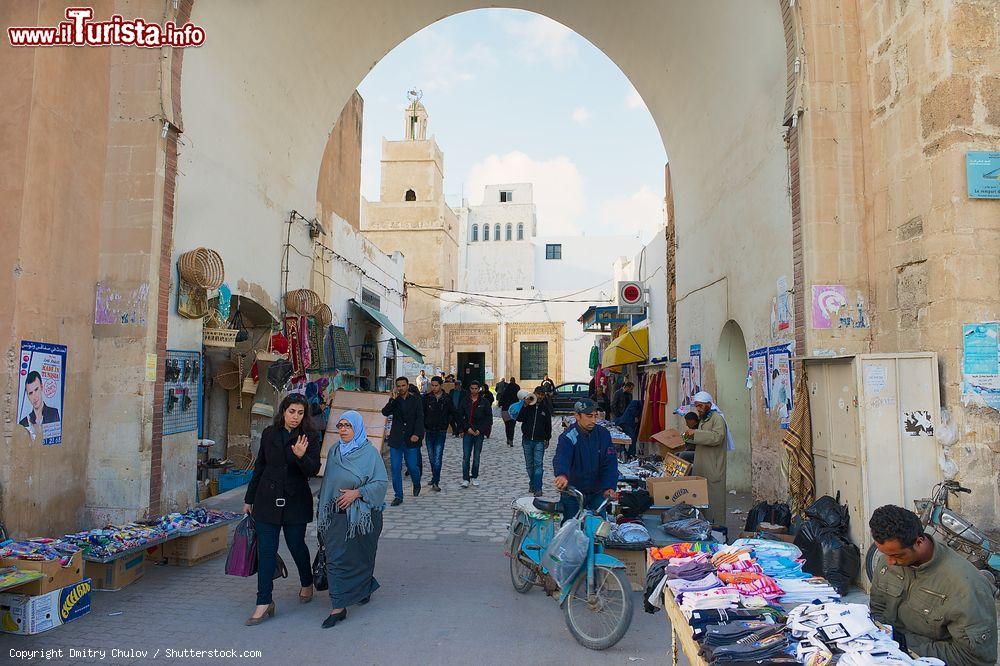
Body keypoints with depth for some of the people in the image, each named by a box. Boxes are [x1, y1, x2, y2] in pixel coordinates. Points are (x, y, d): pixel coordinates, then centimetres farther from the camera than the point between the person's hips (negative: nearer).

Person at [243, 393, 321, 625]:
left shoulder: (310, 437, -6)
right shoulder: (269, 434, 3)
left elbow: (314, 470, -13)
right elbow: (259, 467, 12)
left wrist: (301, 456, -34)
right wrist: (249, 499, 15)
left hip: (296, 501, -2)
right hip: (267, 499, 2)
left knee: (296, 545, 10)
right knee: (266, 550, 0)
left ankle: (307, 584, 37)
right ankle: (264, 602, 7)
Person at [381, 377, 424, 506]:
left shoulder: (416, 400, 2)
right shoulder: (394, 401, 7)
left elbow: (420, 418, -5)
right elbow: (385, 412, -9)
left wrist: (417, 434, -18)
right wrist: (393, 400, -20)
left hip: (411, 439, -1)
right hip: (396, 439, 2)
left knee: (412, 467, 2)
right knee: (396, 469, 1)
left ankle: (416, 484, 34)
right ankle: (398, 496, 13)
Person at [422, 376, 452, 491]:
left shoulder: (447, 399, 0)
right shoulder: (426, 398, 1)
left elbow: (451, 414, 10)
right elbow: (422, 414, 3)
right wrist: (422, 429, -2)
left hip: (441, 432, -2)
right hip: (429, 431, 2)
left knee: (438, 457, -9)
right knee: (431, 457, 12)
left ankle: (435, 482, -9)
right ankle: (434, 477, 28)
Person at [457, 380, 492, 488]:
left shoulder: (484, 401, 1)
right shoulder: (464, 401, 3)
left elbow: (489, 418, 2)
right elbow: (460, 416, 5)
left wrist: (480, 430, -6)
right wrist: (467, 428, -7)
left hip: (479, 433, 0)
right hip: (467, 432, 0)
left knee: (476, 457, 6)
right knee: (466, 456, -4)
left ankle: (474, 477, 21)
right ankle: (465, 479, 1)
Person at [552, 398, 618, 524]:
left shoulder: (603, 434, -5)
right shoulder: (568, 437, -17)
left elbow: (610, 462, -8)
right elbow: (561, 458, -36)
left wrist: (609, 486, -23)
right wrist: (561, 474, -58)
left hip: (598, 493, 3)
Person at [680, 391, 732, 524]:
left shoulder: (717, 418, -10)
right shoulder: (703, 419, 19)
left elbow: (717, 437, -25)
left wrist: (695, 433, -24)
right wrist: (690, 437, 11)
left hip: (713, 469, -9)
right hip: (702, 468, 9)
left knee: (714, 500, -4)